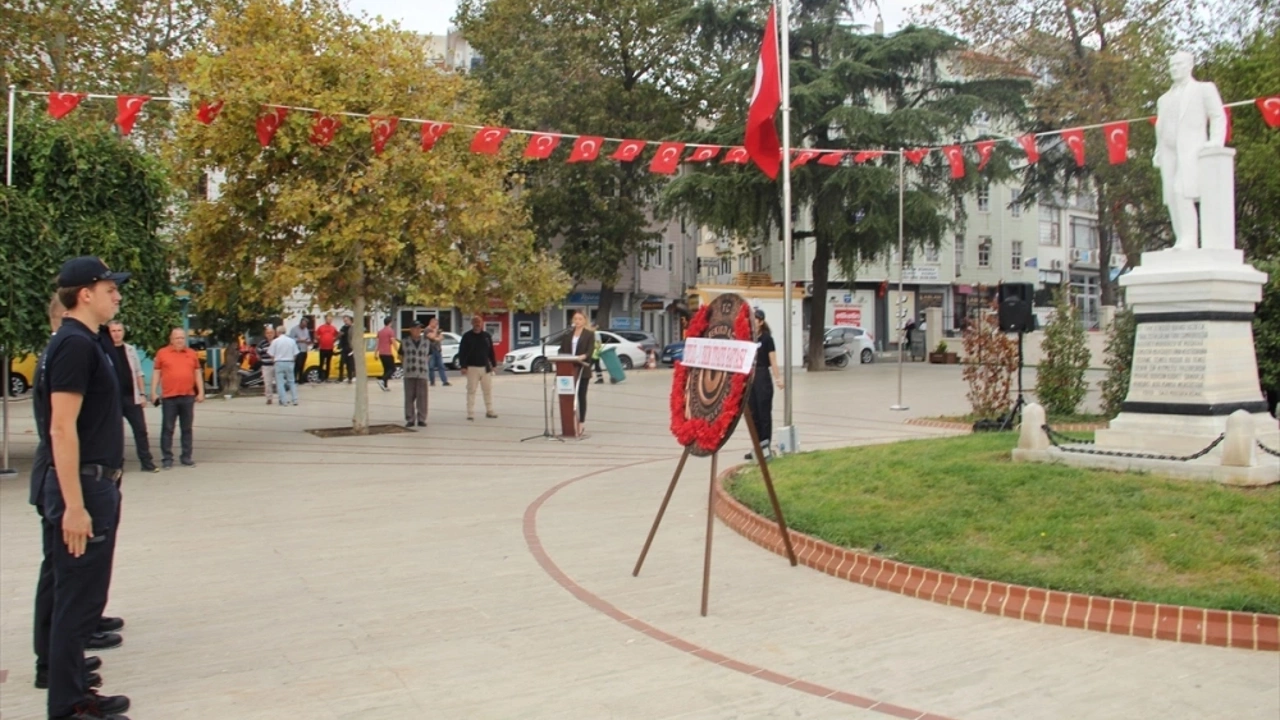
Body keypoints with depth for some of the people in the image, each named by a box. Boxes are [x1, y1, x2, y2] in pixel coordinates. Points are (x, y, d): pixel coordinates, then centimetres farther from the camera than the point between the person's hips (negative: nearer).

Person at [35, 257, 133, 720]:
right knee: (77, 599, -2)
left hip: (97, 484, 10)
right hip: (82, 487, -10)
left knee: (83, 595, 16)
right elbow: (62, 428, -21)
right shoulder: (74, 345, -16)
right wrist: (73, 505, -24)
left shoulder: (91, 342, 14)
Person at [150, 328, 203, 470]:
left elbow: (198, 373, 13)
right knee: (167, 429, 1)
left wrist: (201, 392, 8)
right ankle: (167, 458, 6)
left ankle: (186, 457, 15)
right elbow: (156, 373, 5)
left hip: (188, 397, 2)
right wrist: (154, 392, -1)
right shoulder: (162, 353, 4)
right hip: (169, 397, -2)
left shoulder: (192, 354, 10)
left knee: (187, 429, 8)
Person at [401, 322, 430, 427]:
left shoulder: (427, 342, 9)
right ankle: (410, 419, 8)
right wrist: (405, 366, 8)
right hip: (409, 374, 0)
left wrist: (423, 365, 9)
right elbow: (401, 356, 15)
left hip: (422, 374, 0)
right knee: (409, 397, 2)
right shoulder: (405, 342, 7)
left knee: (422, 397, -2)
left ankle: (421, 419, 5)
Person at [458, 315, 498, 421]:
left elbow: (491, 351, 13)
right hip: (472, 367, -4)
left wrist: (493, 364, 9)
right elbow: (462, 352, -7)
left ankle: (489, 411, 16)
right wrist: (463, 366, -14)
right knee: (471, 391, -2)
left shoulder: (486, 336, 9)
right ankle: (470, 413, 2)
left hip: (485, 367, 4)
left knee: (488, 390, 7)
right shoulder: (467, 336, -3)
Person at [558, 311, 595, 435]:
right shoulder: (567, 334, 14)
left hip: (583, 370, -3)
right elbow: (562, 350, 10)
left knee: (581, 396, 0)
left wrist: (583, 357, -30)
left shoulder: (590, 334, 3)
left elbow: (590, 351, -9)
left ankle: (581, 423, 4)